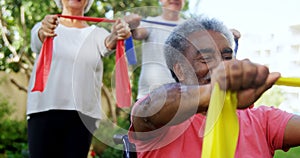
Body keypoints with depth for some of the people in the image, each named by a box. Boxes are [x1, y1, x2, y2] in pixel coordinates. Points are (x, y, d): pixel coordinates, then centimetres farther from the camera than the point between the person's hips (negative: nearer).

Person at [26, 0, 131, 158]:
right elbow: (37, 39, -14)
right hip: (44, 110, -1)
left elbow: (108, 44, -11)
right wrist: (44, 32, -39)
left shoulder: (96, 34, 12)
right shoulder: (45, 26, 10)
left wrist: (116, 36, -35)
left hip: (84, 114, 1)